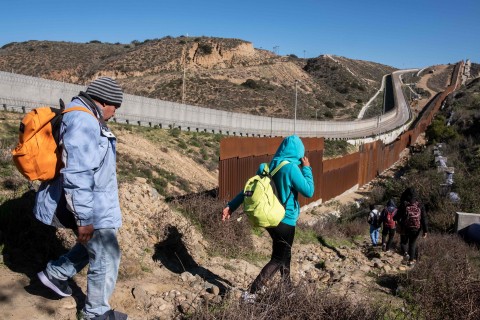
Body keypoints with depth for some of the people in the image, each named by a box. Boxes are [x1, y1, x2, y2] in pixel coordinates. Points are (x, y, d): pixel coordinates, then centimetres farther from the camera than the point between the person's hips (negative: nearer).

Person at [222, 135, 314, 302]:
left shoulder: (268, 167, 3)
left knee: (284, 255, 23)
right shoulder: (291, 168, -19)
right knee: (279, 259, 3)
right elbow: (309, 191, -15)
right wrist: (306, 168, -5)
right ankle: (251, 293, -3)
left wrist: (231, 206, 5)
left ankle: (287, 288, 37)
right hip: (285, 221, -8)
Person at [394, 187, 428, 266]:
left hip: (405, 228, -2)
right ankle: (411, 260, 20)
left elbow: (398, 216, -6)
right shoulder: (420, 204, -2)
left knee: (403, 242, 18)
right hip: (416, 228, 2)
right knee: (412, 243, 19)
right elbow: (424, 218, -4)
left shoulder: (404, 204, -11)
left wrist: (395, 218, 18)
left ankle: (405, 253, -9)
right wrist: (425, 230, -1)